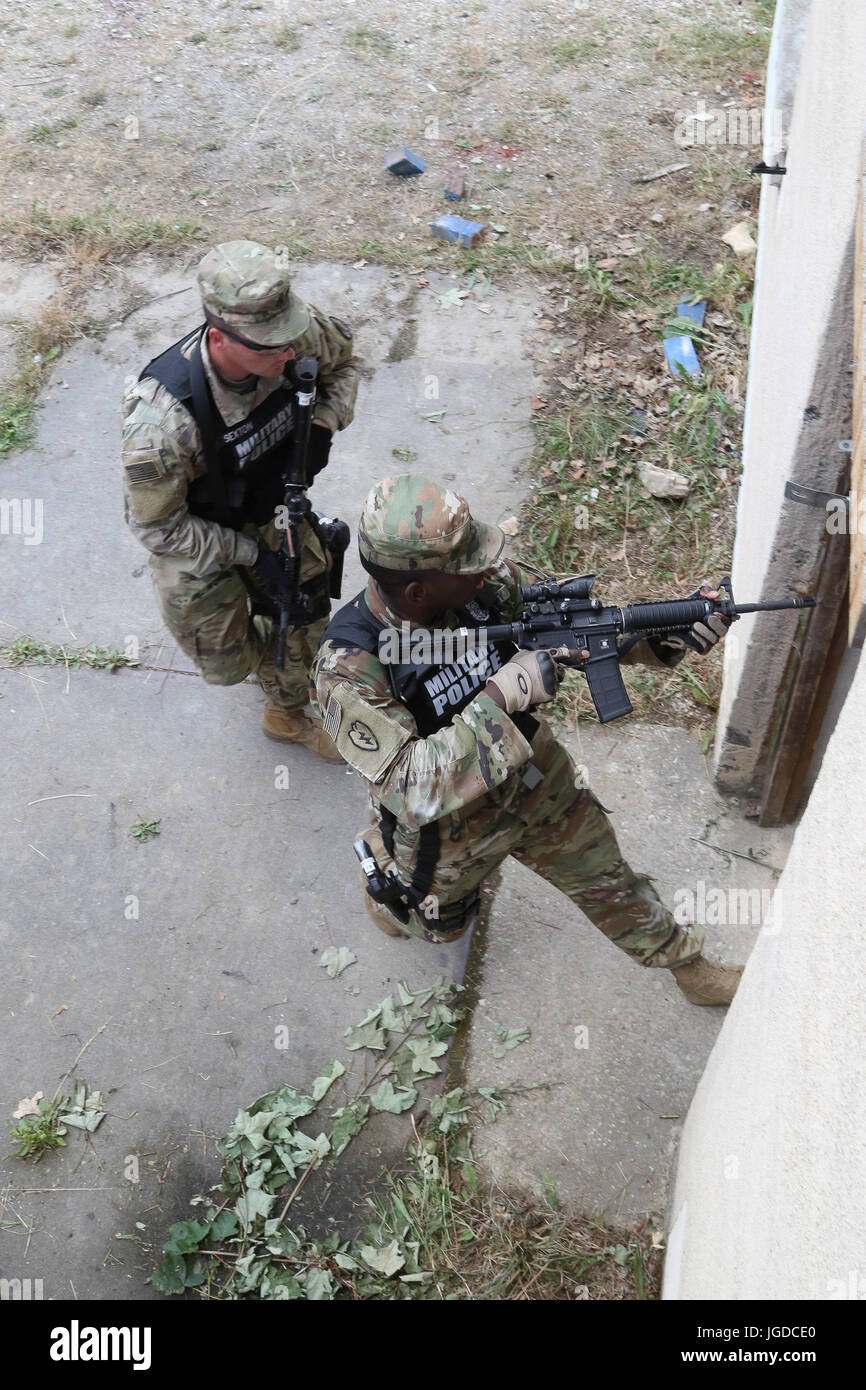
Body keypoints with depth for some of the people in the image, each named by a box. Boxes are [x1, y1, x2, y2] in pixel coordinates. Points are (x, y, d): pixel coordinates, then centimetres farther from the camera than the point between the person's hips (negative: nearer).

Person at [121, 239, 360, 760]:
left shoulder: (295, 335, -29)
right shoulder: (162, 419, -43)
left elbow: (344, 356, -2)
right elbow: (159, 528, -26)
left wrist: (323, 428, -18)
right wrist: (253, 554, -23)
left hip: (270, 509, 4)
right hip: (194, 535, -4)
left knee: (305, 615, 18)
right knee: (228, 663, 11)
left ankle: (288, 715, 49)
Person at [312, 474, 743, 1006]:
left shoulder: (488, 583, -23)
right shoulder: (348, 666, -37)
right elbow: (409, 787, -42)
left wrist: (670, 633, -28)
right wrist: (500, 695, -46)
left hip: (534, 776, 3)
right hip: (446, 817, -3)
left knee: (605, 876, 21)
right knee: (441, 925, 27)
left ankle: (691, 967, 47)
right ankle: (385, 877, 60)